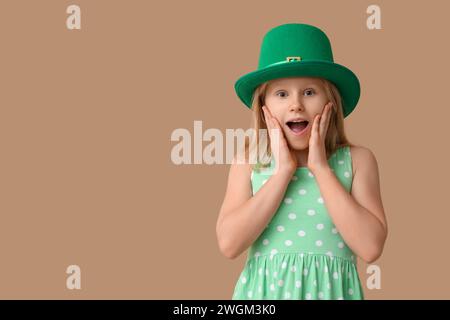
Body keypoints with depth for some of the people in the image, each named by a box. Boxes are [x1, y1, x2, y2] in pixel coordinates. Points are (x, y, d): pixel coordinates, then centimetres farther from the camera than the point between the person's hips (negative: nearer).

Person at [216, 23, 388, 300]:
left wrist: (321, 168, -15)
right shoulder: (249, 160, -3)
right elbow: (229, 244, -14)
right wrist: (283, 171, -15)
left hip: (332, 290, 0)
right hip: (264, 290, 1)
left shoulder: (357, 160, -5)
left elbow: (371, 247, -16)